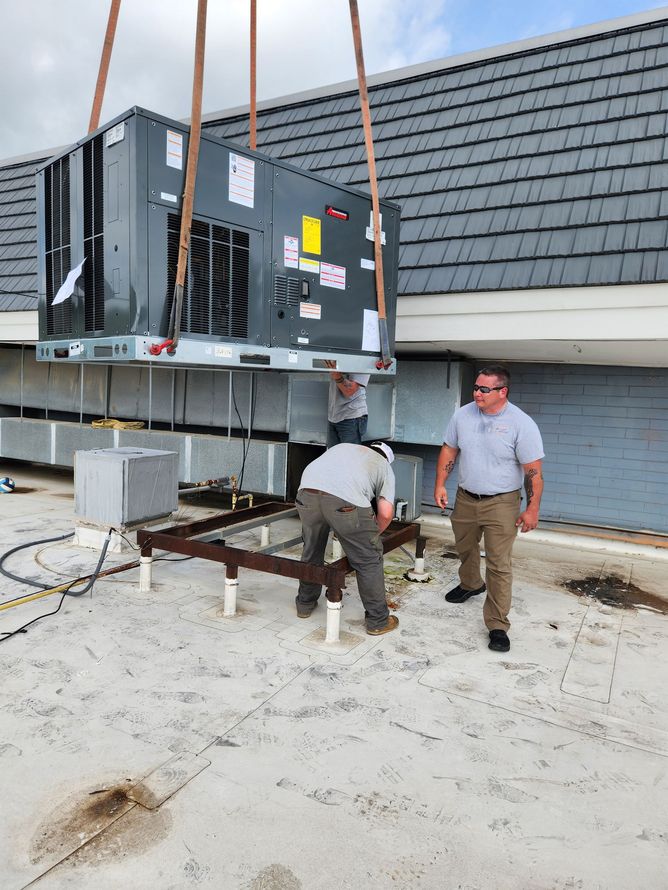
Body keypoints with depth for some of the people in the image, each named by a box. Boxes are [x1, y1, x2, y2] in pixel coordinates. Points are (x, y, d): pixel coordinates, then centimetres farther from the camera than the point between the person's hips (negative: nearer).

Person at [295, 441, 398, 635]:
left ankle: (305, 604, 41)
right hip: (345, 501, -4)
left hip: (307, 491, 4)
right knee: (369, 560, 13)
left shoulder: (344, 447, 37)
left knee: (311, 552, 26)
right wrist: (371, 535, 30)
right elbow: (385, 514, 12)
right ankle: (378, 620, 23)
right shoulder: (385, 467, 25)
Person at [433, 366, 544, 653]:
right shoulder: (463, 415, -4)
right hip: (465, 498, 5)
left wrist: (532, 508, -13)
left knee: (499, 565, -5)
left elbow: (533, 471, -13)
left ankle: (497, 626, 5)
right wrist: (440, 485, 2)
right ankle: (471, 584, 53)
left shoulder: (522, 424, -17)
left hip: (501, 503, -5)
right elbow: (449, 451, 7)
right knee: (464, 549, 24)